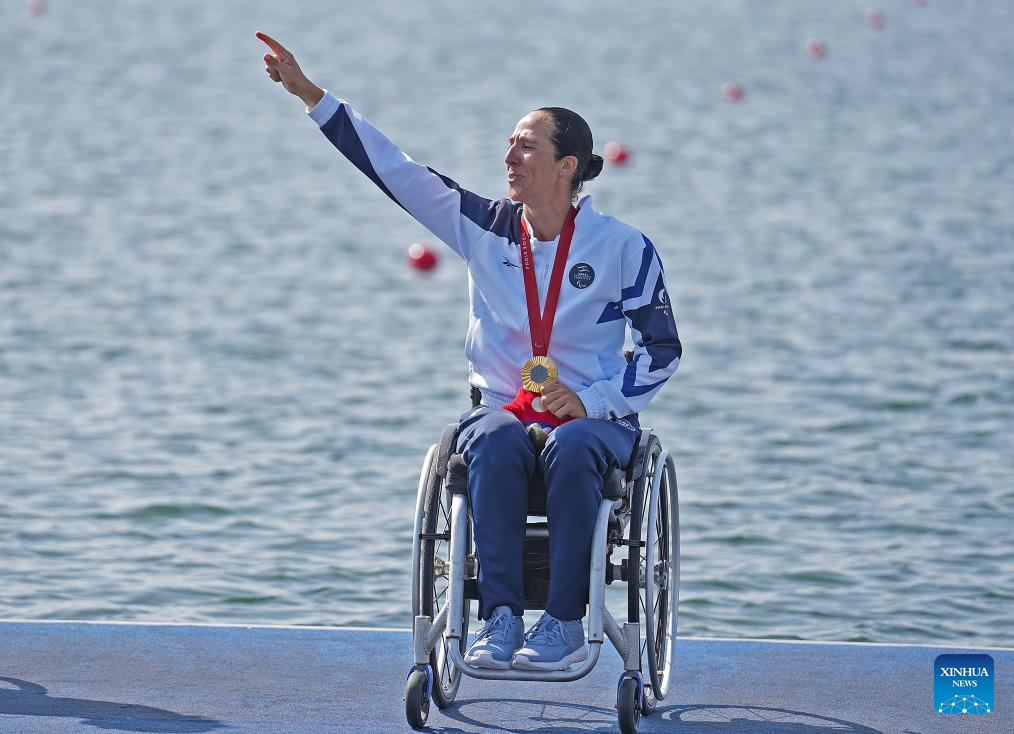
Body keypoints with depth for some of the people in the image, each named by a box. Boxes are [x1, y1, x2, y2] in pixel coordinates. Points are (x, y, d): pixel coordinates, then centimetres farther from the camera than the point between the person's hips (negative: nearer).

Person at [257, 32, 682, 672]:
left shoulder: (623, 248, -2)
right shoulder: (486, 226, 5)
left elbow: (663, 350, 2)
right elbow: (393, 169, 4)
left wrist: (590, 401, -13)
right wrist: (309, 94, 0)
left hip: (593, 416, -2)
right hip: (503, 407, 2)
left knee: (570, 449, -37)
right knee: (496, 444, -34)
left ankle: (566, 625, -37)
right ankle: (501, 619, -39)